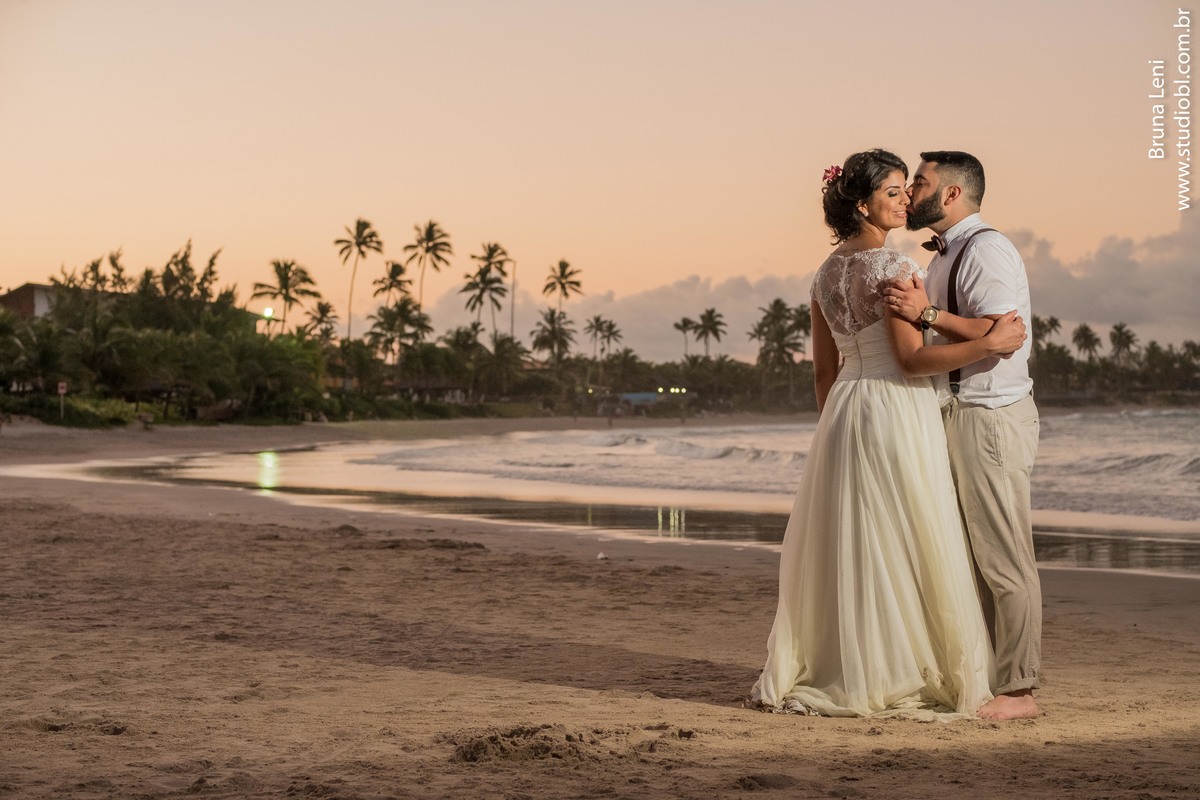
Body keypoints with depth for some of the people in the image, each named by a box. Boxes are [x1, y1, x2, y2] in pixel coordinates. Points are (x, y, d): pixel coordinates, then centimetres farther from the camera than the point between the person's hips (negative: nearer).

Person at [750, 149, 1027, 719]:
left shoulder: (827, 272, 11)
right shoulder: (892, 267, -13)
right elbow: (911, 357, -18)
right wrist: (989, 344, -18)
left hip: (843, 413, 8)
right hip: (896, 412, -8)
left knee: (844, 546, 11)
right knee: (903, 547, -1)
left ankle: (832, 672, 16)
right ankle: (897, 678, 2)